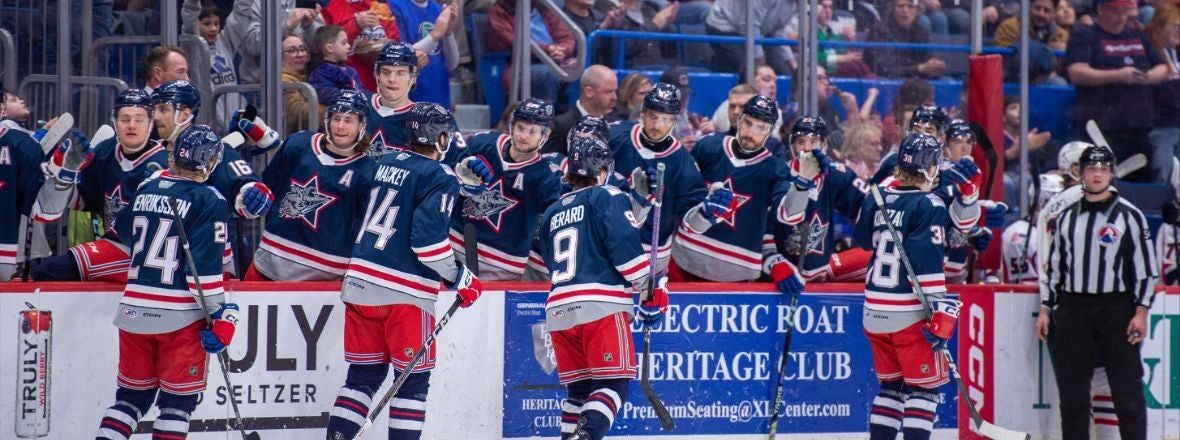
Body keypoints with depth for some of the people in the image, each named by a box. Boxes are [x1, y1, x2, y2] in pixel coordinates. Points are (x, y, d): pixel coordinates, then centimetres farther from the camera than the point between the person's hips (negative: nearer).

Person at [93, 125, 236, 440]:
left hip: (134, 308, 5)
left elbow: (128, 235, 25)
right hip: (180, 316, -5)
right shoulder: (208, 200, -10)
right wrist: (221, 315, -12)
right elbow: (205, 265, -16)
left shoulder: (147, 189, 9)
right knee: (178, 400, 3)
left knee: (131, 394, 15)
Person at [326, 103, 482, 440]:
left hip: (361, 281, 7)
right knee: (413, 380, 2)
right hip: (404, 292, -7)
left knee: (364, 374, 13)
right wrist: (460, 279, -8)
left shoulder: (387, 163, 14)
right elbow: (428, 239, -17)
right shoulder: (440, 178, -9)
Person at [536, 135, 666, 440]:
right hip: (600, 305, -6)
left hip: (559, 310, 6)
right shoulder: (608, 197, 4)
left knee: (578, 387, 16)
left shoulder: (551, 214, 25)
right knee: (613, 383, -7)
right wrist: (651, 289, -4)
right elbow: (624, 245, -9)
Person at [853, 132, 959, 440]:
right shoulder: (928, 205, -12)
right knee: (925, 386, -1)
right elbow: (927, 263, -18)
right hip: (909, 312, -7)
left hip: (875, 310, 7)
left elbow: (863, 241, 20)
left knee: (891, 384, 17)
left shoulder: (877, 198, 7)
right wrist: (940, 311, -18)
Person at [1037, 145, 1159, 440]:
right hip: (1073, 310, 4)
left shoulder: (1129, 215, 0)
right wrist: (1045, 310, 12)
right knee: (1072, 392, 6)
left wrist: (1141, 312, -10)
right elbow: (1054, 267, 17)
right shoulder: (1067, 217, 12)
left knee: (1127, 391, -5)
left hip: (1116, 309, -4)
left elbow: (1147, 267, -2)